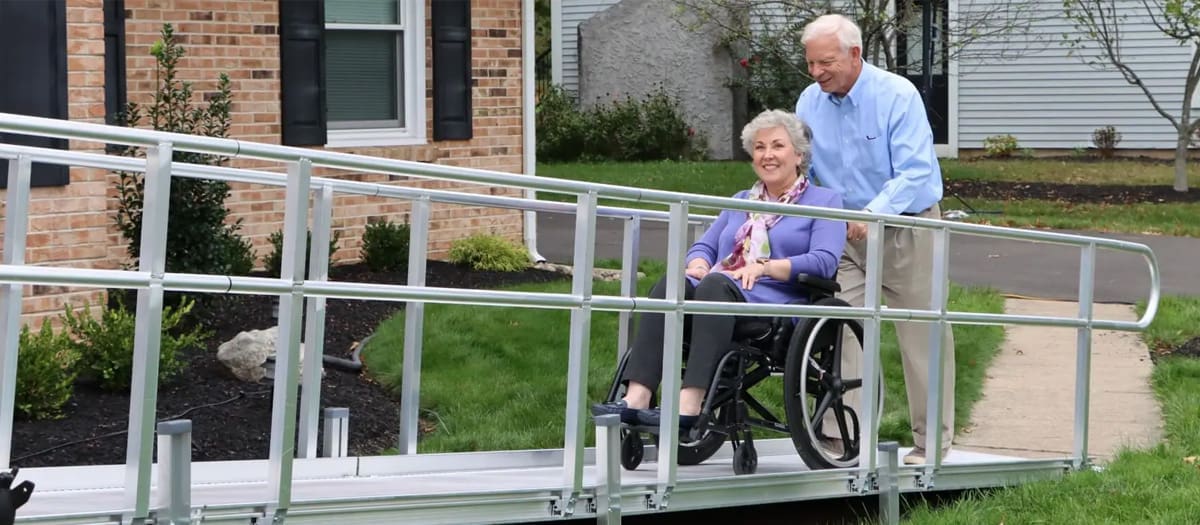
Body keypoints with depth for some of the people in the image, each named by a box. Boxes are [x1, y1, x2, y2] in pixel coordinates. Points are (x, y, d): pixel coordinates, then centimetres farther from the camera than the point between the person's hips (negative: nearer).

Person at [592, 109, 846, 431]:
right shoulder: (741, 201, 32)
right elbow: (705, 246, 25)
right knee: (670, 285, -29)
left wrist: (766, 267, -16)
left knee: (715, 285, -37)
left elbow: (825, 261, -4)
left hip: (775, 301, -5)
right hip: (714, 291, 5)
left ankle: (689, 405, -50)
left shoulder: (824, 202, 13)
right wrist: (698, 264, 0)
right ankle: (635, 399, -44)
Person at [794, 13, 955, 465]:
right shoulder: (810, 102, -1)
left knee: (922, 335, 2)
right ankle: (841, 437, -6)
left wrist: (874, 213, -38)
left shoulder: (897, 96, -17)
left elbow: (916, 172, -25)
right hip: (843, 231, 5)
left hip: (904, 228, -4)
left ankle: (932, 441, 12)